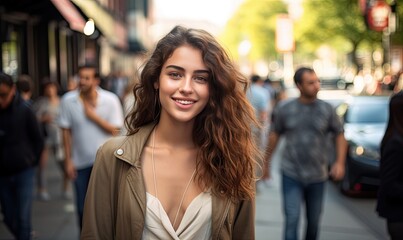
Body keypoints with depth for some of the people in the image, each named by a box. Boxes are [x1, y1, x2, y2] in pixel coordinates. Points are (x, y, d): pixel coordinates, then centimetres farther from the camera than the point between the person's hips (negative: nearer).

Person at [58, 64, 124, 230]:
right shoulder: (68, 100, -9)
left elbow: (114, 130, -9)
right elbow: (66, 131, -3)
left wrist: (93, 116, -19)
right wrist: (68, 160, -3)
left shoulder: (110, 100, -11)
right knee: (82, 207, 13)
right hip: (80, 162, 2)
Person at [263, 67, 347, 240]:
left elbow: (339, 135, 5)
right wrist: (266, 163, 8)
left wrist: (340, 162, -7)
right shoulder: (284, 109, -4)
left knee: (313, 221, 14)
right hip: (291, 175, -2)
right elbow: (274, 135, 5)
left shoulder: (327, 109, -2)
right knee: (292, 220, -10)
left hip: (317, 176, 2)